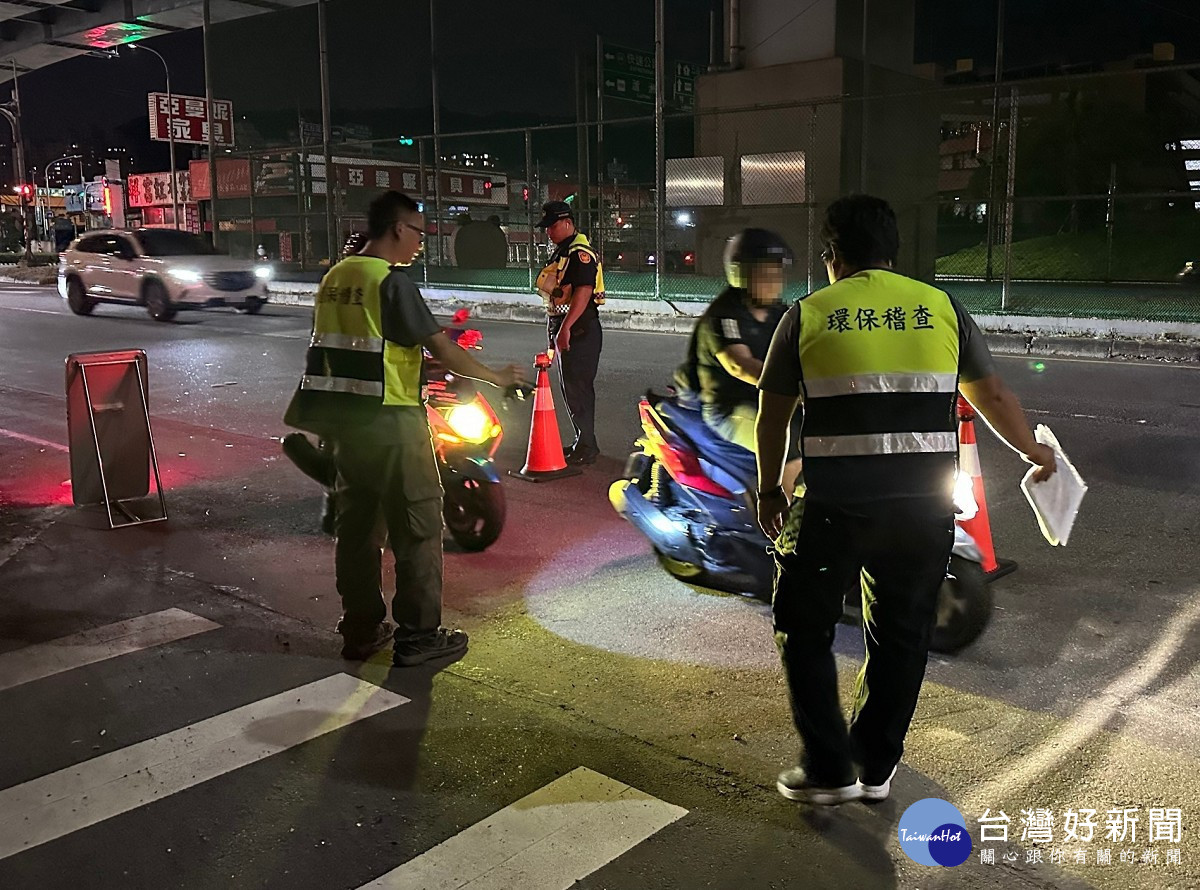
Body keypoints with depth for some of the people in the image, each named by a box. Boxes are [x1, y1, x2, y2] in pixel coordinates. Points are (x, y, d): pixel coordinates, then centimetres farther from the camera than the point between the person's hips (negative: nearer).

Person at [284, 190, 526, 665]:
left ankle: (361, 629, 22)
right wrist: (497, 376, -3)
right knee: (418, 524, 1)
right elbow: (442, 349, -15)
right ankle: (417, 635, 6)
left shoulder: (334, 277, 11)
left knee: (355, 521, 14)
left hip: (343, 418, 9)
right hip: (389, 420, -8)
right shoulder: (393, 282, -14)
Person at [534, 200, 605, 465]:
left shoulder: (580, 252, -15)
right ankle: (582, 442, 24)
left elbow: (583, 292, -25)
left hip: (579, 329, -10)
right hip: (564, 327, 11)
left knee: (578, 388, -8)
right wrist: (555, 331, 22)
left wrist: (565, 328, -29)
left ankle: (587, 446, -1)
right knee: (571, 388, 15)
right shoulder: (561, 252, 18)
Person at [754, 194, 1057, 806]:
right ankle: (876, 767, 28)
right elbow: (993, 397, 15)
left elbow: (772, 417, 8)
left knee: (804, 629, 14)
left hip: (836, 502, -3)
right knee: (901, 635, 18)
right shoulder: (942, 308, 8)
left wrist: (768, 491, 22)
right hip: (924, 501, 3)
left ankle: (829, 769, 17)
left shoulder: (807, 315, 3)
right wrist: (1034, 453, 32)